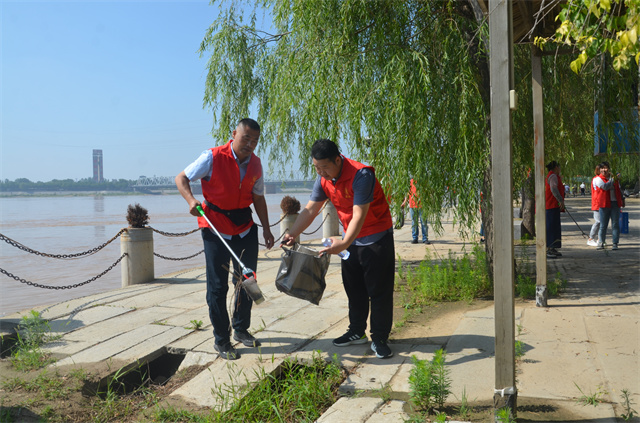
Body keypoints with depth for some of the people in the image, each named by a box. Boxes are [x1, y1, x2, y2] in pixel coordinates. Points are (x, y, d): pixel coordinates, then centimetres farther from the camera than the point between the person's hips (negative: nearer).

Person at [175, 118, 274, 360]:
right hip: (216, 227, -5)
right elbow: (181, 179, -9)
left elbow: (258, 197, 10)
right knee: (217, 285, -1)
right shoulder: (213, 157, -13)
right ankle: (221, 340, 13)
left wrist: (266, 228, 5)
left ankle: (241, 329, 31)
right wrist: (191, 200, -27)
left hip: (245, 226, 5)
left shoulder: (255, 163, 3)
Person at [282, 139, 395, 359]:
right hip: (351, 238, 7)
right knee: (354, 288, 13)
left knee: (379, 290, -1)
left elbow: (359, 215, -34)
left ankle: (379, 339, 8)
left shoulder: (361, 175, -29)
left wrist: (344, 243, -45)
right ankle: (357, 332, 27)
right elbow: (310, 210, -3)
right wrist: (292, 234, -15)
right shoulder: (323, 180, -5)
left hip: (377, 237, -7)